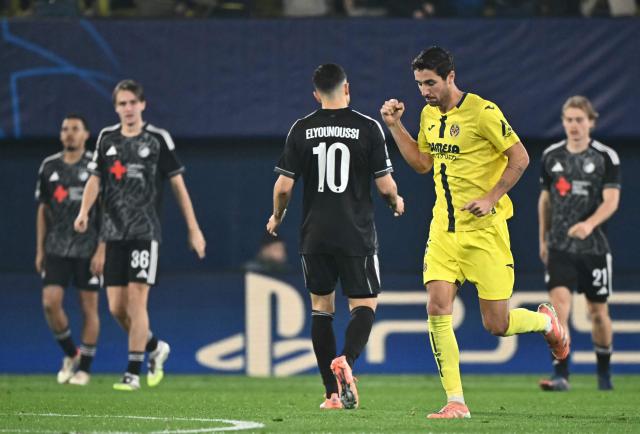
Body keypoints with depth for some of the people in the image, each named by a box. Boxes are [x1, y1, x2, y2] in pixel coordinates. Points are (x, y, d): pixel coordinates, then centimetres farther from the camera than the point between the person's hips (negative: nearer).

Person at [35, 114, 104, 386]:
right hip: (57, 249, 3)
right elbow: (43, 211, 14)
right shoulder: (49, 167, 8)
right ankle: (70, 354, 14)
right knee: (50, 302, -8)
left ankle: (84, 368, 10)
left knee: (89, 307, 0)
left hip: (88, 249, -3)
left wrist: (102, 251, -12)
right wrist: (40, 250, 10)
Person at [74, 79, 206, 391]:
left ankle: (133, 373, -8)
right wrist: (84, 211, -9)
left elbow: (177, 184, 4)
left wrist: (193, 228, 4)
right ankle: (155, 347, 27)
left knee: (136, 300, -12)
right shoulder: (107, 138, 10)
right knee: (116, 307, 1)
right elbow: (95, 178, 11)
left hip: (145, 231, -4)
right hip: (114, 233, 4)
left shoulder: (158, 139, 0)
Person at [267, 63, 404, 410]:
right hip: (357, 235, -2)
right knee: (363, 305, 5)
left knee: (321, 308, 12)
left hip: (315, 235, 2)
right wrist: (396, 203, 18)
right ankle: (346, 360, -24)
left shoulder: (301, 130, 0)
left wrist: (277, 216, 18)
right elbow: (385, 185, -4)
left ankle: (333, 393, 8)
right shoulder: (367, 128, -5)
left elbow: (284, 185, -1)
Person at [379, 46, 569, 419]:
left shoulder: (482, 112, -13)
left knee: (496, 324, -2)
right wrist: (395, 125, 12)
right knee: (438, 309, -10)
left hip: (484, 229, -6)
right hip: (444, 228, 6)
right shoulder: (429, 114, 9)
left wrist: (491, 199, -17)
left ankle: (546, 321, 32)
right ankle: (456, 402, -5)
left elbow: (520, 158, -11)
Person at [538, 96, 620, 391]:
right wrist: (543, 239, 18)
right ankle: (561, 375, -21)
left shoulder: (606, 157, -5)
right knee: (559, 304, -16)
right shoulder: (551, 156, 6)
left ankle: (604, 373, 28)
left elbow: (611, 201, -13)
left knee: (598, 312, 8)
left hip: (594, 247, -1)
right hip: (559, 247, 1)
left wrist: (589, 224, -30)